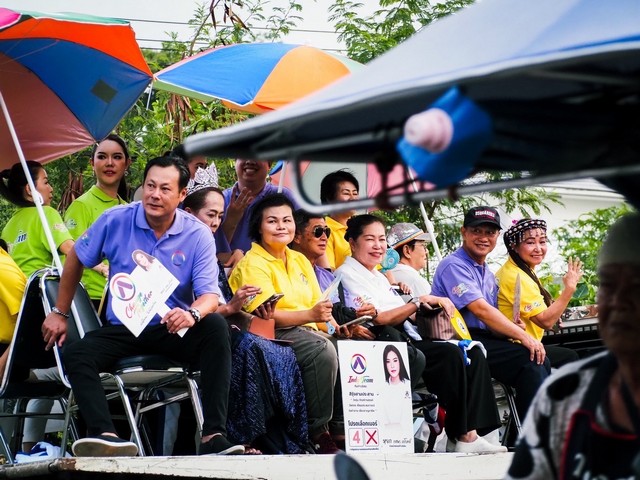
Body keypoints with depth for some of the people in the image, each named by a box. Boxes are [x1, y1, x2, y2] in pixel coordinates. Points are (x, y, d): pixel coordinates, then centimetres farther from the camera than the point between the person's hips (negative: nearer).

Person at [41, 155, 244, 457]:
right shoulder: (115, 220, -4)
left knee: (216, 327, -31)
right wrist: (60, 312, 12)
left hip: (172, 330, -1)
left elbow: (209, 294, -13)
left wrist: (192, 314, -37)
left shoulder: (198, 235, -7)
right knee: (75, 355, -27)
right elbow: (76, 259, 11)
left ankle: (214, 436, -36)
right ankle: (106, 436, -53)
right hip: (122, 329, 1)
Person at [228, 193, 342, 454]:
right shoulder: (253, 263, -5)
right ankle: (318, 433, -24)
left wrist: (332, 325, -6)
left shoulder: (300, 260, 20)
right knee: (324, 350, -33)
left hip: (306, 332, 7)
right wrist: (310, 315, -29)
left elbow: (317, 306, 16)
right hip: (272, 336, -7)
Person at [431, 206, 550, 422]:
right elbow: (480, 309, -17)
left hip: (485, 340, 9)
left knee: (539, 361, -13)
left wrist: (512, 328, -4)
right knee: (529, 358, -23)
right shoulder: (454, 266, -7)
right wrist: (523, 336, -19)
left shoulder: (488, 274, 23)